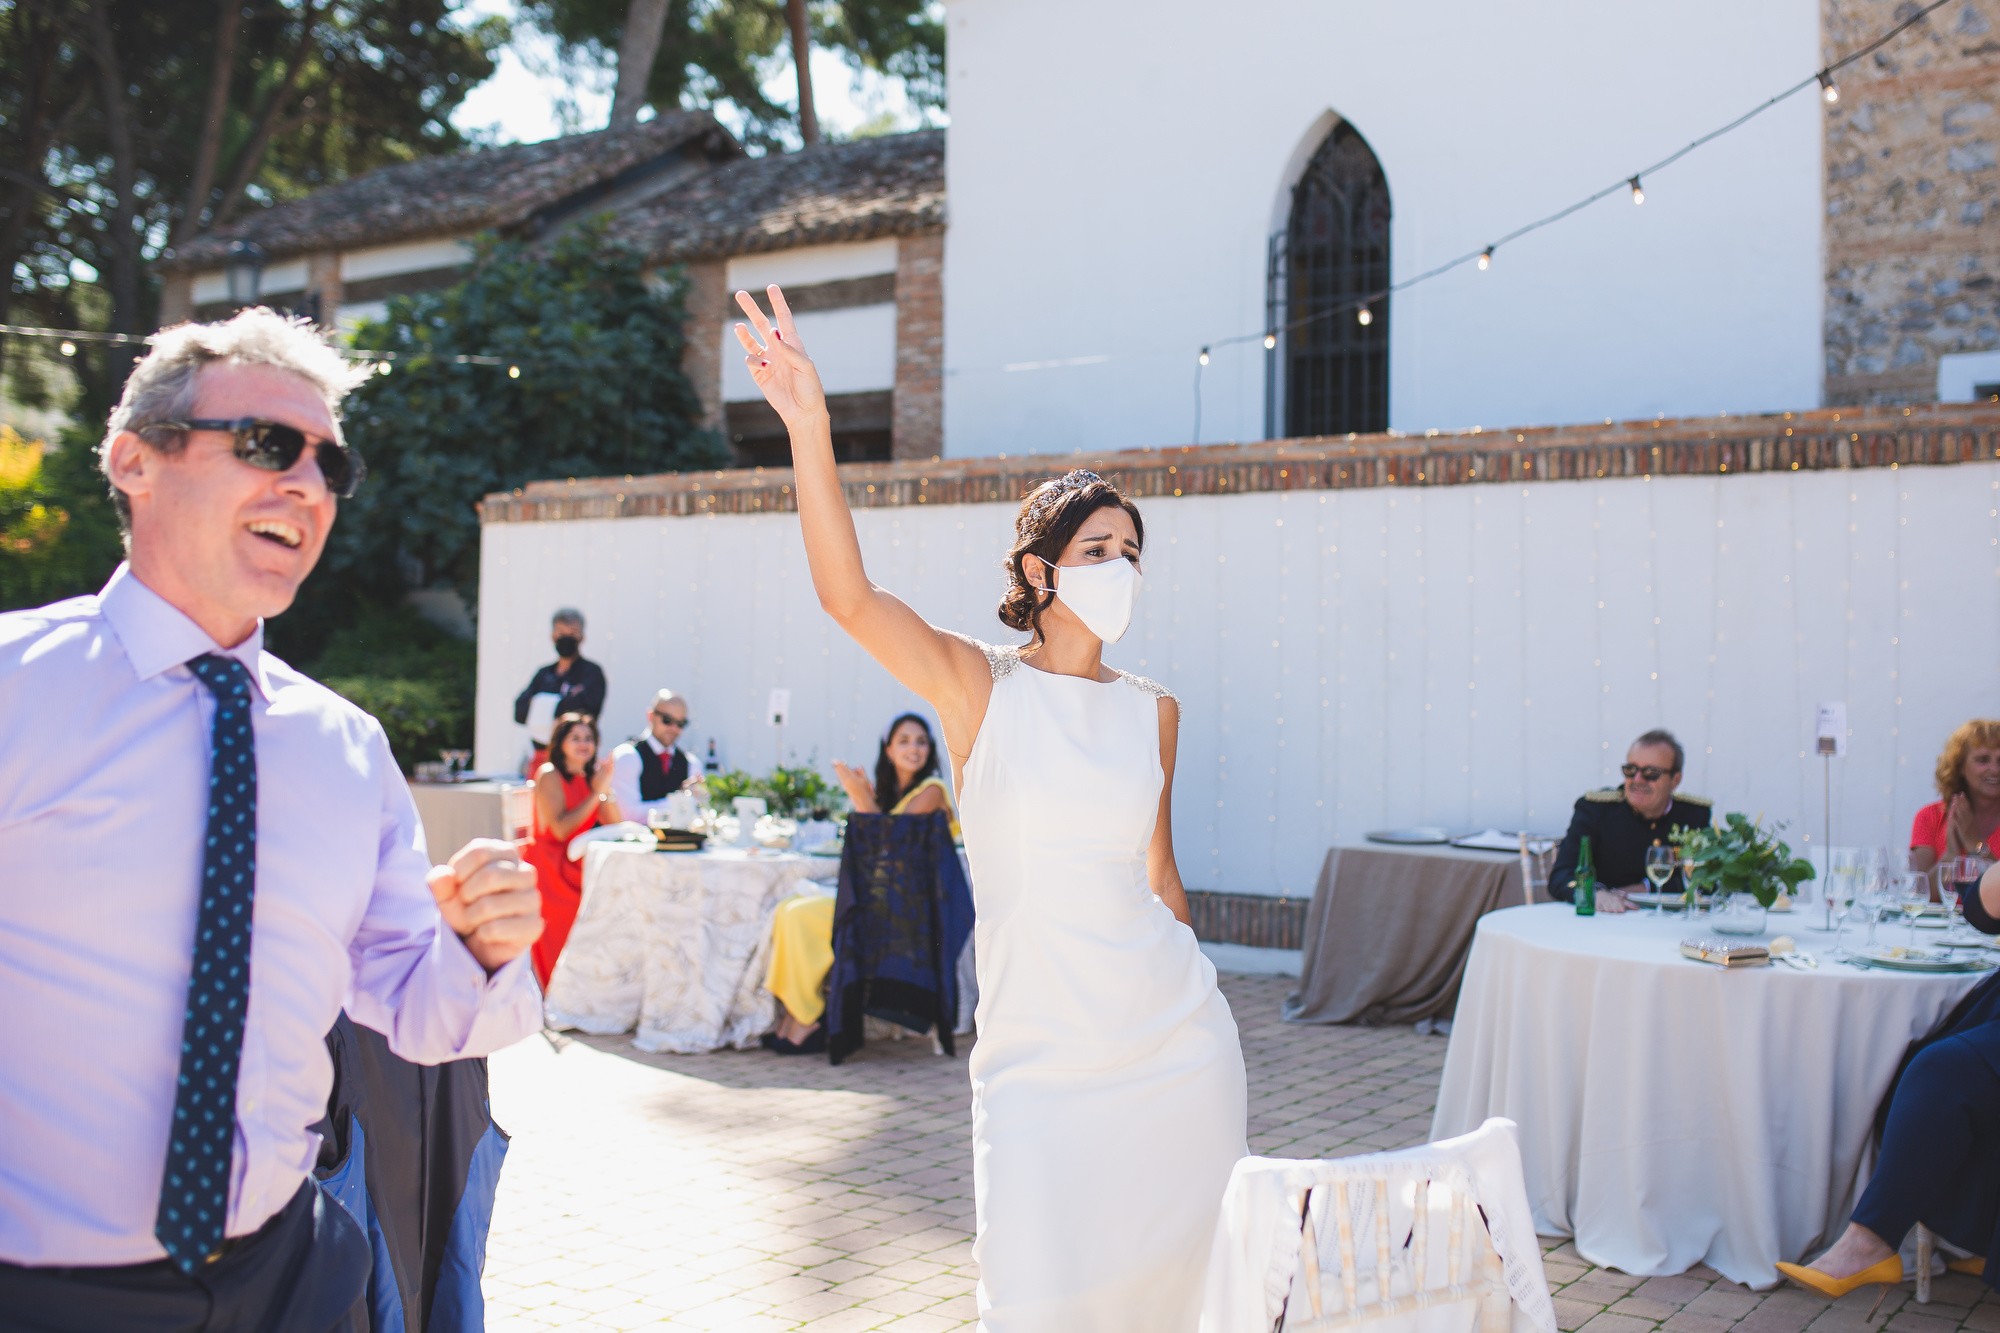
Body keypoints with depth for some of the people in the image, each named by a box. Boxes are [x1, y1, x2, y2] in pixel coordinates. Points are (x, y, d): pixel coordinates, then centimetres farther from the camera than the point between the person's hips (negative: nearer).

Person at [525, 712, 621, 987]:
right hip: (553, 865, -7)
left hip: (580, 864, 7)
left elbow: (616, 825, 6)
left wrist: (606, 790, -9)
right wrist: (596, 794, -15)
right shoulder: (549, 775, -6)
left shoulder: (589, 776, 14)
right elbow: (560, 829, -17)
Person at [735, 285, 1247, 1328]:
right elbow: (848, 595, -20)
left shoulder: (1153, 713, 7)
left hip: (1175, 1038, 4)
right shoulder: (977, 686, -4)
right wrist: (809, 426, -32)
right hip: (1037, 1050, -3)